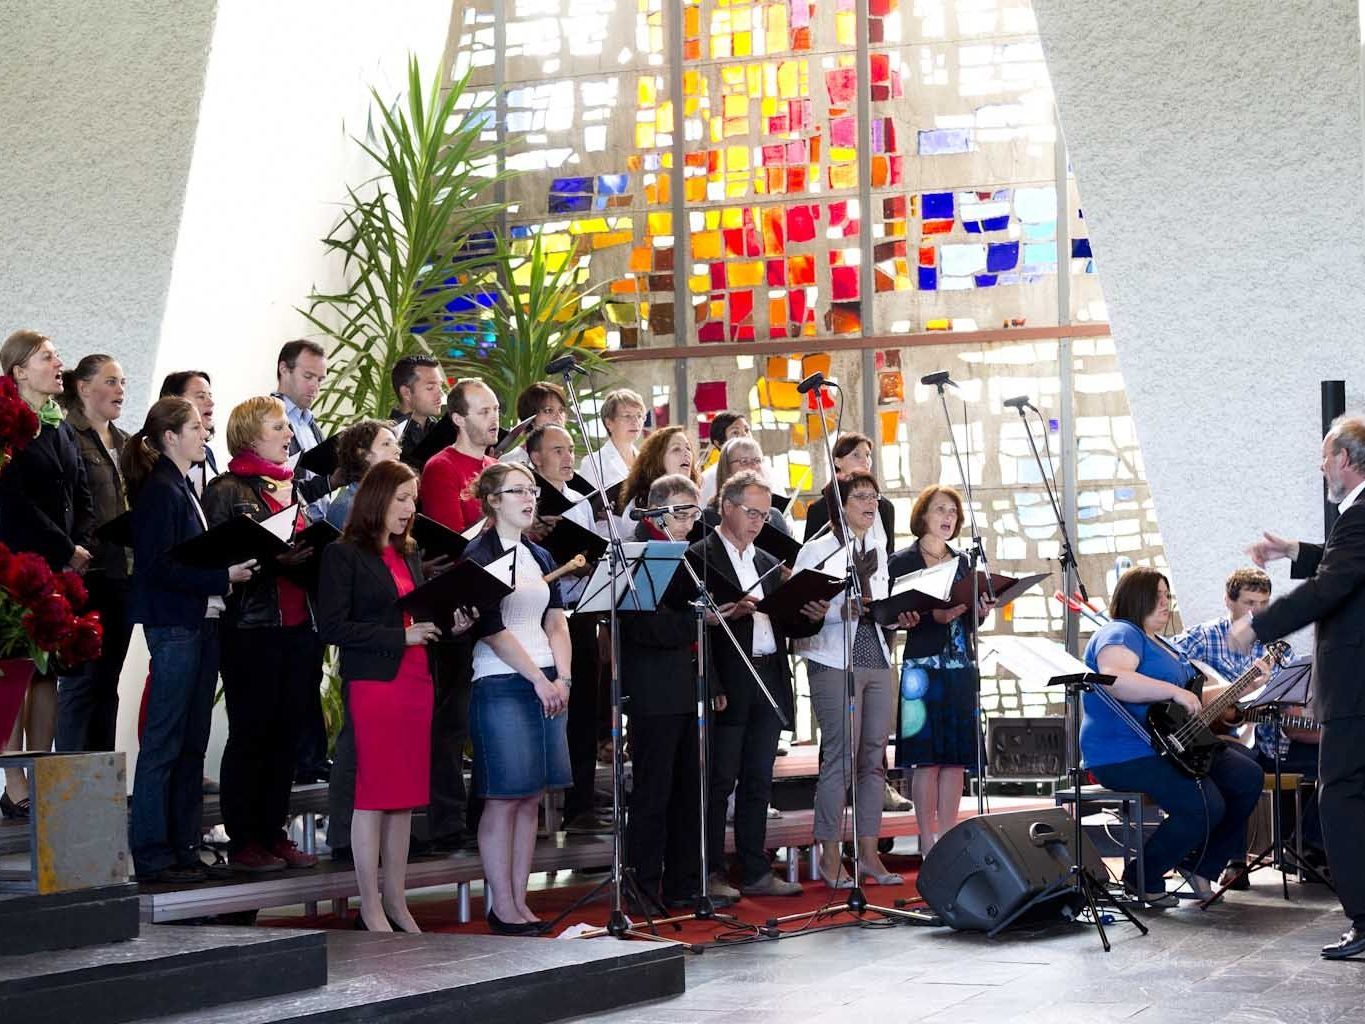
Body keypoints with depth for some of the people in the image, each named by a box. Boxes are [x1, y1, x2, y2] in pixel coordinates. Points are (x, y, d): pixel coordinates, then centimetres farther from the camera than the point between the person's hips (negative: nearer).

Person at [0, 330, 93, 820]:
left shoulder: (63, 429, 16)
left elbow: (82, 498, 16)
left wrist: (81, 546, -1)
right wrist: (65, 550, -11)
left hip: (63, 566, 7)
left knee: (48, 670, 7)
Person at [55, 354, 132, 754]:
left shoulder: (125, 444, 18)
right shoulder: (68, 437, -7)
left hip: (122, 576, 8)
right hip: (87, 576, -7)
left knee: (107, 682, 10)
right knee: (82, 680, -5)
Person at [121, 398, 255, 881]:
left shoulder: (182, 488, 16)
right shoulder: (160, 491, -13)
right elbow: (158, 566, -20)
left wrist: (233, 566, 6)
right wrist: (221, 575, -18)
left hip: (200, 623, 10)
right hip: (173, 626, -10)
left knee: (191, 742, 12)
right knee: (164, 743, -5)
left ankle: (184, 846, 18)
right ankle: (153, 855, -1)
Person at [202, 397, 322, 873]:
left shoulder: (291, 487, 17)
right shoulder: (227, 490, -5)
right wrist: (274, 561, -22)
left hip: (299, 625, 7)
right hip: (253, 628, -7)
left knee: (287, 732, 9)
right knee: (250, 733, -1)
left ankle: (274, 833, 17)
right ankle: (242, 842, 5)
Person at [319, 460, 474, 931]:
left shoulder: (409, 556, 17)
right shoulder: (344, 555, -5)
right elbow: (332, 626, -13)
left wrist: (449, 626, 1)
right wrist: (400, 637, -16)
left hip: (415, 683, 7)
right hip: (372, 684, -7)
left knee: (405, 795, 8)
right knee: (373, 793, -3)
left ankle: (396, 901, 15)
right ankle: (371, 908, 2)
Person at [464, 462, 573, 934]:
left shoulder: (540, 558, 17)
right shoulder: (479, 556, -5)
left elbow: (555, 622, 11)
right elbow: (492, 629, -11)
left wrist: (561, 677, -4)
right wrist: (538, 679, -14)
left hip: (548, 686, 7)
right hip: (501, 683, -7)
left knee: (531, 798, 6)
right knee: (504, 798, -6)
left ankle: (519, 901, 10)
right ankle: (501, 906, -1)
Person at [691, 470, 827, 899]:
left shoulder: (766, 563, 19)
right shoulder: (700, 556, -4)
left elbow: (780, 623, 18)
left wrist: (810, 617, 0)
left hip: (768, 682, 7)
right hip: (728, 683, -7)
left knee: (758, 781, 10)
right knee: (720, 780, -3)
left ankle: (756, 871, 14)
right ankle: (710, 874, 3)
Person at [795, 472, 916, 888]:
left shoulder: (878, 553, 18)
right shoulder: (817, 551, -3)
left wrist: (901, 617, 6)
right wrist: (841, 611, -23)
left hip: (877, 662, 7)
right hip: (834, 663, -7)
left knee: (874, 758, 6)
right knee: (841, 758, -9)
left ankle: (869, 853, 12)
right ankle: (830, 857, -2)